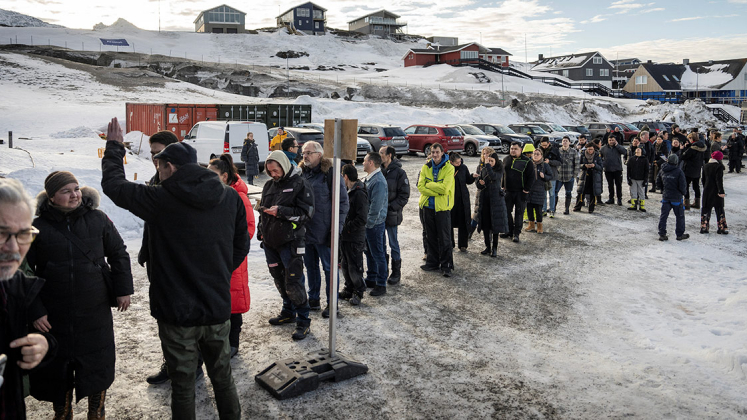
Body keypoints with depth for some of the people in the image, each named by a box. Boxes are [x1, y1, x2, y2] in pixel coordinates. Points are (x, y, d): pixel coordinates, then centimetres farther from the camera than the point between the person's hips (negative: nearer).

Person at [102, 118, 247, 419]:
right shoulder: (230, 197, -2)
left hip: (177, 312, -4)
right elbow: (241, 246, 7)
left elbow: (113, 183, 0)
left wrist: (114, 146, 14)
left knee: (183, 386, 11)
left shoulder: (159, 199, -15)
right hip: (218, 307, 4)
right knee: (223, 377, 20)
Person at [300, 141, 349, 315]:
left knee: (329, 267, 4)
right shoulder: (301, 173, 9)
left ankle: (332, 304, 15)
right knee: (310, 266, 17)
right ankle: (313, 300, 31)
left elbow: (342, 202, -11)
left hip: (323, 232, -6)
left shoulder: (330, 173, -11)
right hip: (305, 230, 7)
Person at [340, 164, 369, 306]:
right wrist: (341, 228, 9)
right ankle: (349, 290, 30)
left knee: (355, 266, 1)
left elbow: (362, 219, -23)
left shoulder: (359, 194, -18)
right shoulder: (348, 191, 11)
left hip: (355, 238, -9)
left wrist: (346, 228, -17)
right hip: (345, 236, 9)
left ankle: (358, 292, 16)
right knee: (346, 265, 17)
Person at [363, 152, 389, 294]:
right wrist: (365, 222, 16)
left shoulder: (378, 181, -21)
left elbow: (376, 207, -23)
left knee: (378, 254, -2)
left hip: (375, 224, -10)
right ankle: (371, 278, 33)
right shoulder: (369, 178, 11)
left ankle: (381, 285, 6)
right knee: (369, 252, 19)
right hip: (368, 223, 10)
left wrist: (368, 224, -18)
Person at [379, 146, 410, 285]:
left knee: (393, 244, 4)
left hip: (391, 215, -5)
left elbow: (404, 195, -10)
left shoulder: (399, 173, -9)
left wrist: (390, 207, -18)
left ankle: (396, 272, 16)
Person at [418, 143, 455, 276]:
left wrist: (429, 185, -10)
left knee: (444, 238, -1)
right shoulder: (426, 167, 4)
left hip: (442, 207, -4)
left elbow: (445, 188, -19)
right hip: (428, 206, 4)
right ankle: (432, 263, 24)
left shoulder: (449, 168, -8)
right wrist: (436, 191, -15)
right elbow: (420, 186, -5)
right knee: (431, 237, 13)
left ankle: (446, 266, 8)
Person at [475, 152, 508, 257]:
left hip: (496, 199, -4)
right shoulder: (483, 170, 9)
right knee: (485, 224, 6)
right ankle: (487, 246, 16)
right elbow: (478, 185, 12)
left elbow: (493, 177, -27)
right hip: (484, 198, 4)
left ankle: (494, 248, 6)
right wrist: (480, 183, -10)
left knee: (495, 223, -2)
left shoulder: (499, 170, -4)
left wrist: (487, 165, -19)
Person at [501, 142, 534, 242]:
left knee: (518, 213, 1)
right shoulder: (506, 160, 9)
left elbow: (531, 177, -6)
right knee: (506, 211, 10)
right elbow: (502, 173, 19)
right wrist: (503, 186, 13)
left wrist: (526, 189, -10)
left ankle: (516, 233, 9)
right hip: (508, 191, 5)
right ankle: (509, 230, 24)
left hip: (520, 193, -5)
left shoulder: (526, 162, -6)